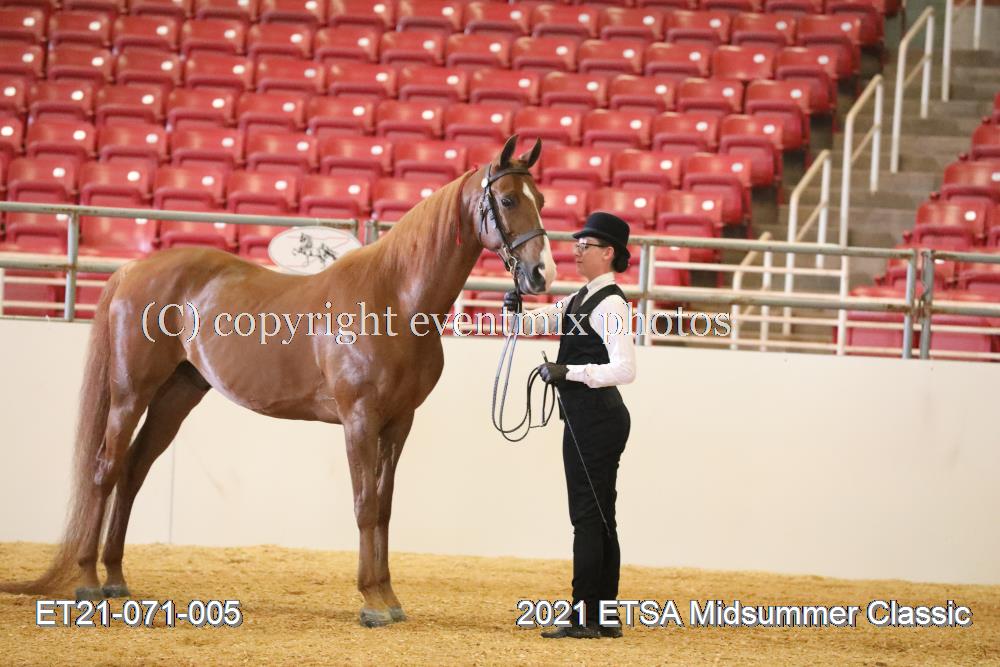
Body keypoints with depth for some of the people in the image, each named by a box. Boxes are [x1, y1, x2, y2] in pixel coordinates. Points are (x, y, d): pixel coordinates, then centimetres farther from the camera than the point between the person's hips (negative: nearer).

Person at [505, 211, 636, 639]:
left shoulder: (610, 305, -15)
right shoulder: (582, 299, 15)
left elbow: (624, 369, -25)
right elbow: (537, 323, 17)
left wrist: (570, 371, -26)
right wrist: (516, 312, -4)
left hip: (595, 420, -10)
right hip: (584, 419, 10)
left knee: (588, 517, -8)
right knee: (599, 517, 12)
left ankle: (587, 618, -6)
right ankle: (606, 618, 16)